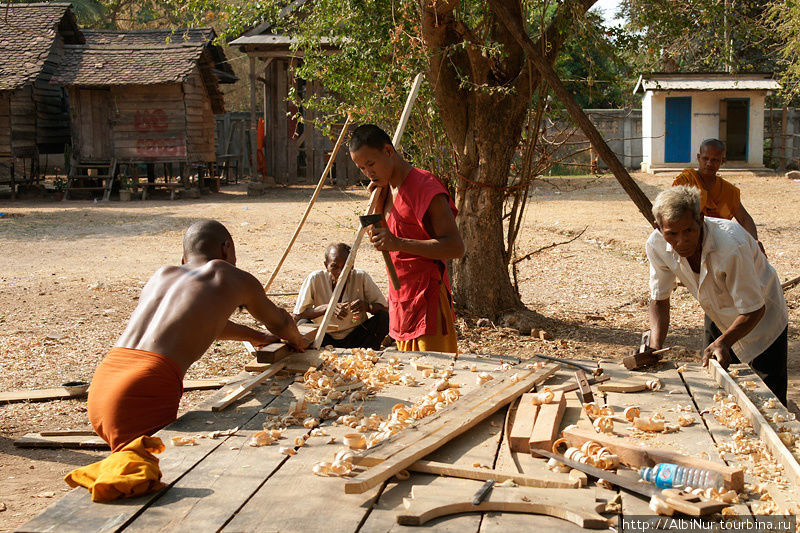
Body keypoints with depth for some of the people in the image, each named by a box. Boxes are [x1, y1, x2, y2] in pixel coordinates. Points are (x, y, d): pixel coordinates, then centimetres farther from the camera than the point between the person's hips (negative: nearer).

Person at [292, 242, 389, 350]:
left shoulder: (361, 277, -11)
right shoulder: (315, 279, -13)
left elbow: (385, 308, -8)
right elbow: (296, 316, -13)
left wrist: (366, 306, -30)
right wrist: (326, 308, -29)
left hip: (356, 336, 1)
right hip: (325, 338, -1)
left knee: (384, 317, -23)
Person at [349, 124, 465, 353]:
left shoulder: (424, 186, -14)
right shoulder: (386, 188, 13)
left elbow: (456, 247, -19)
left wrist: (398, 244, -28)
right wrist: (376, 198, 4)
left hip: (427, 297, -8)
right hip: (400, 299, 8)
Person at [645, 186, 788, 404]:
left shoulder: (731, 247, -36)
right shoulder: (657, 245, -19)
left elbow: (753, 310, -26)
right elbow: (659, 301, -8)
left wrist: (722, 343, -40)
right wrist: (654, 348, -22)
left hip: (763, 323, -5)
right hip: (726, 329, 5)